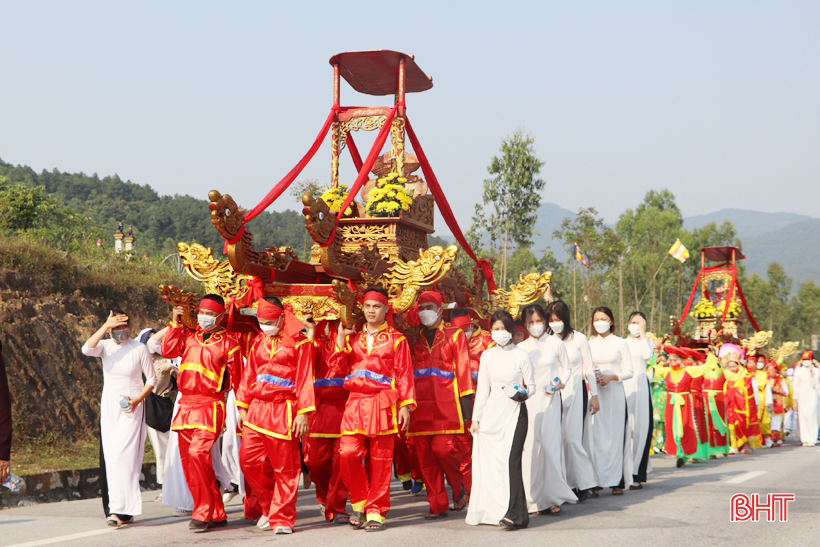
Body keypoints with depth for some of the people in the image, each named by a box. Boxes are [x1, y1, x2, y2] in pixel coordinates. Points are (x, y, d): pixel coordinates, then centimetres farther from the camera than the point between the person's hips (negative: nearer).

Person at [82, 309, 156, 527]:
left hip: (130, 409, -4)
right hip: (109, 406, 4)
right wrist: (105, 326, -21)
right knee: (110, 457, 2)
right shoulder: (106, 346, 3)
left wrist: (138, 399, -13)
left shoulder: (140, 349, -3)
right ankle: (124, 510, 9)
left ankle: (121, 509, -14)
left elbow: (151, 379, 2)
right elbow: (87, 349, -19)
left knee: (123, 455, -13)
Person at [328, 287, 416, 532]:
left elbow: (404, 374, 2)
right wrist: (341, 338, -2)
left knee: (380, 460, 0)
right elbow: (338, 367, 6)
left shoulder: (396, 339, 6)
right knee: (348, 454, -10)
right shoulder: (353, 337, 16)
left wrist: (406, 405, -6)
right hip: (355, 403, 3)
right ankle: (360, 503, 10)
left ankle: (376, 511, 8)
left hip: (383, 404, -3)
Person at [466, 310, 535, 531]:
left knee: (511, 460, -13)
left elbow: (531, 386, 4)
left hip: (514, 412, -4)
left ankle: (515, 514, -13)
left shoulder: (521, 355, 0)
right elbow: (482, 389, 13)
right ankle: (493, 509, 14)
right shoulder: (487, 356, 10)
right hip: (492, 413, 4)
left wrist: (521, 392, -19)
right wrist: (475, 418, 10)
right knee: (489, 461, 1)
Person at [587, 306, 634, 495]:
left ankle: (617, 481, -1)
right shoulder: (589, 344, 12)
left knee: (615, 434, -3)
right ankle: (596, 480, -3)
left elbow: (629, 371, 3)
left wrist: (611, 377, -13)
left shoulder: (620, 343, 5)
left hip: (615, 392, -2)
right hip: (595, 393, 2)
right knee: (596, 435, -4)